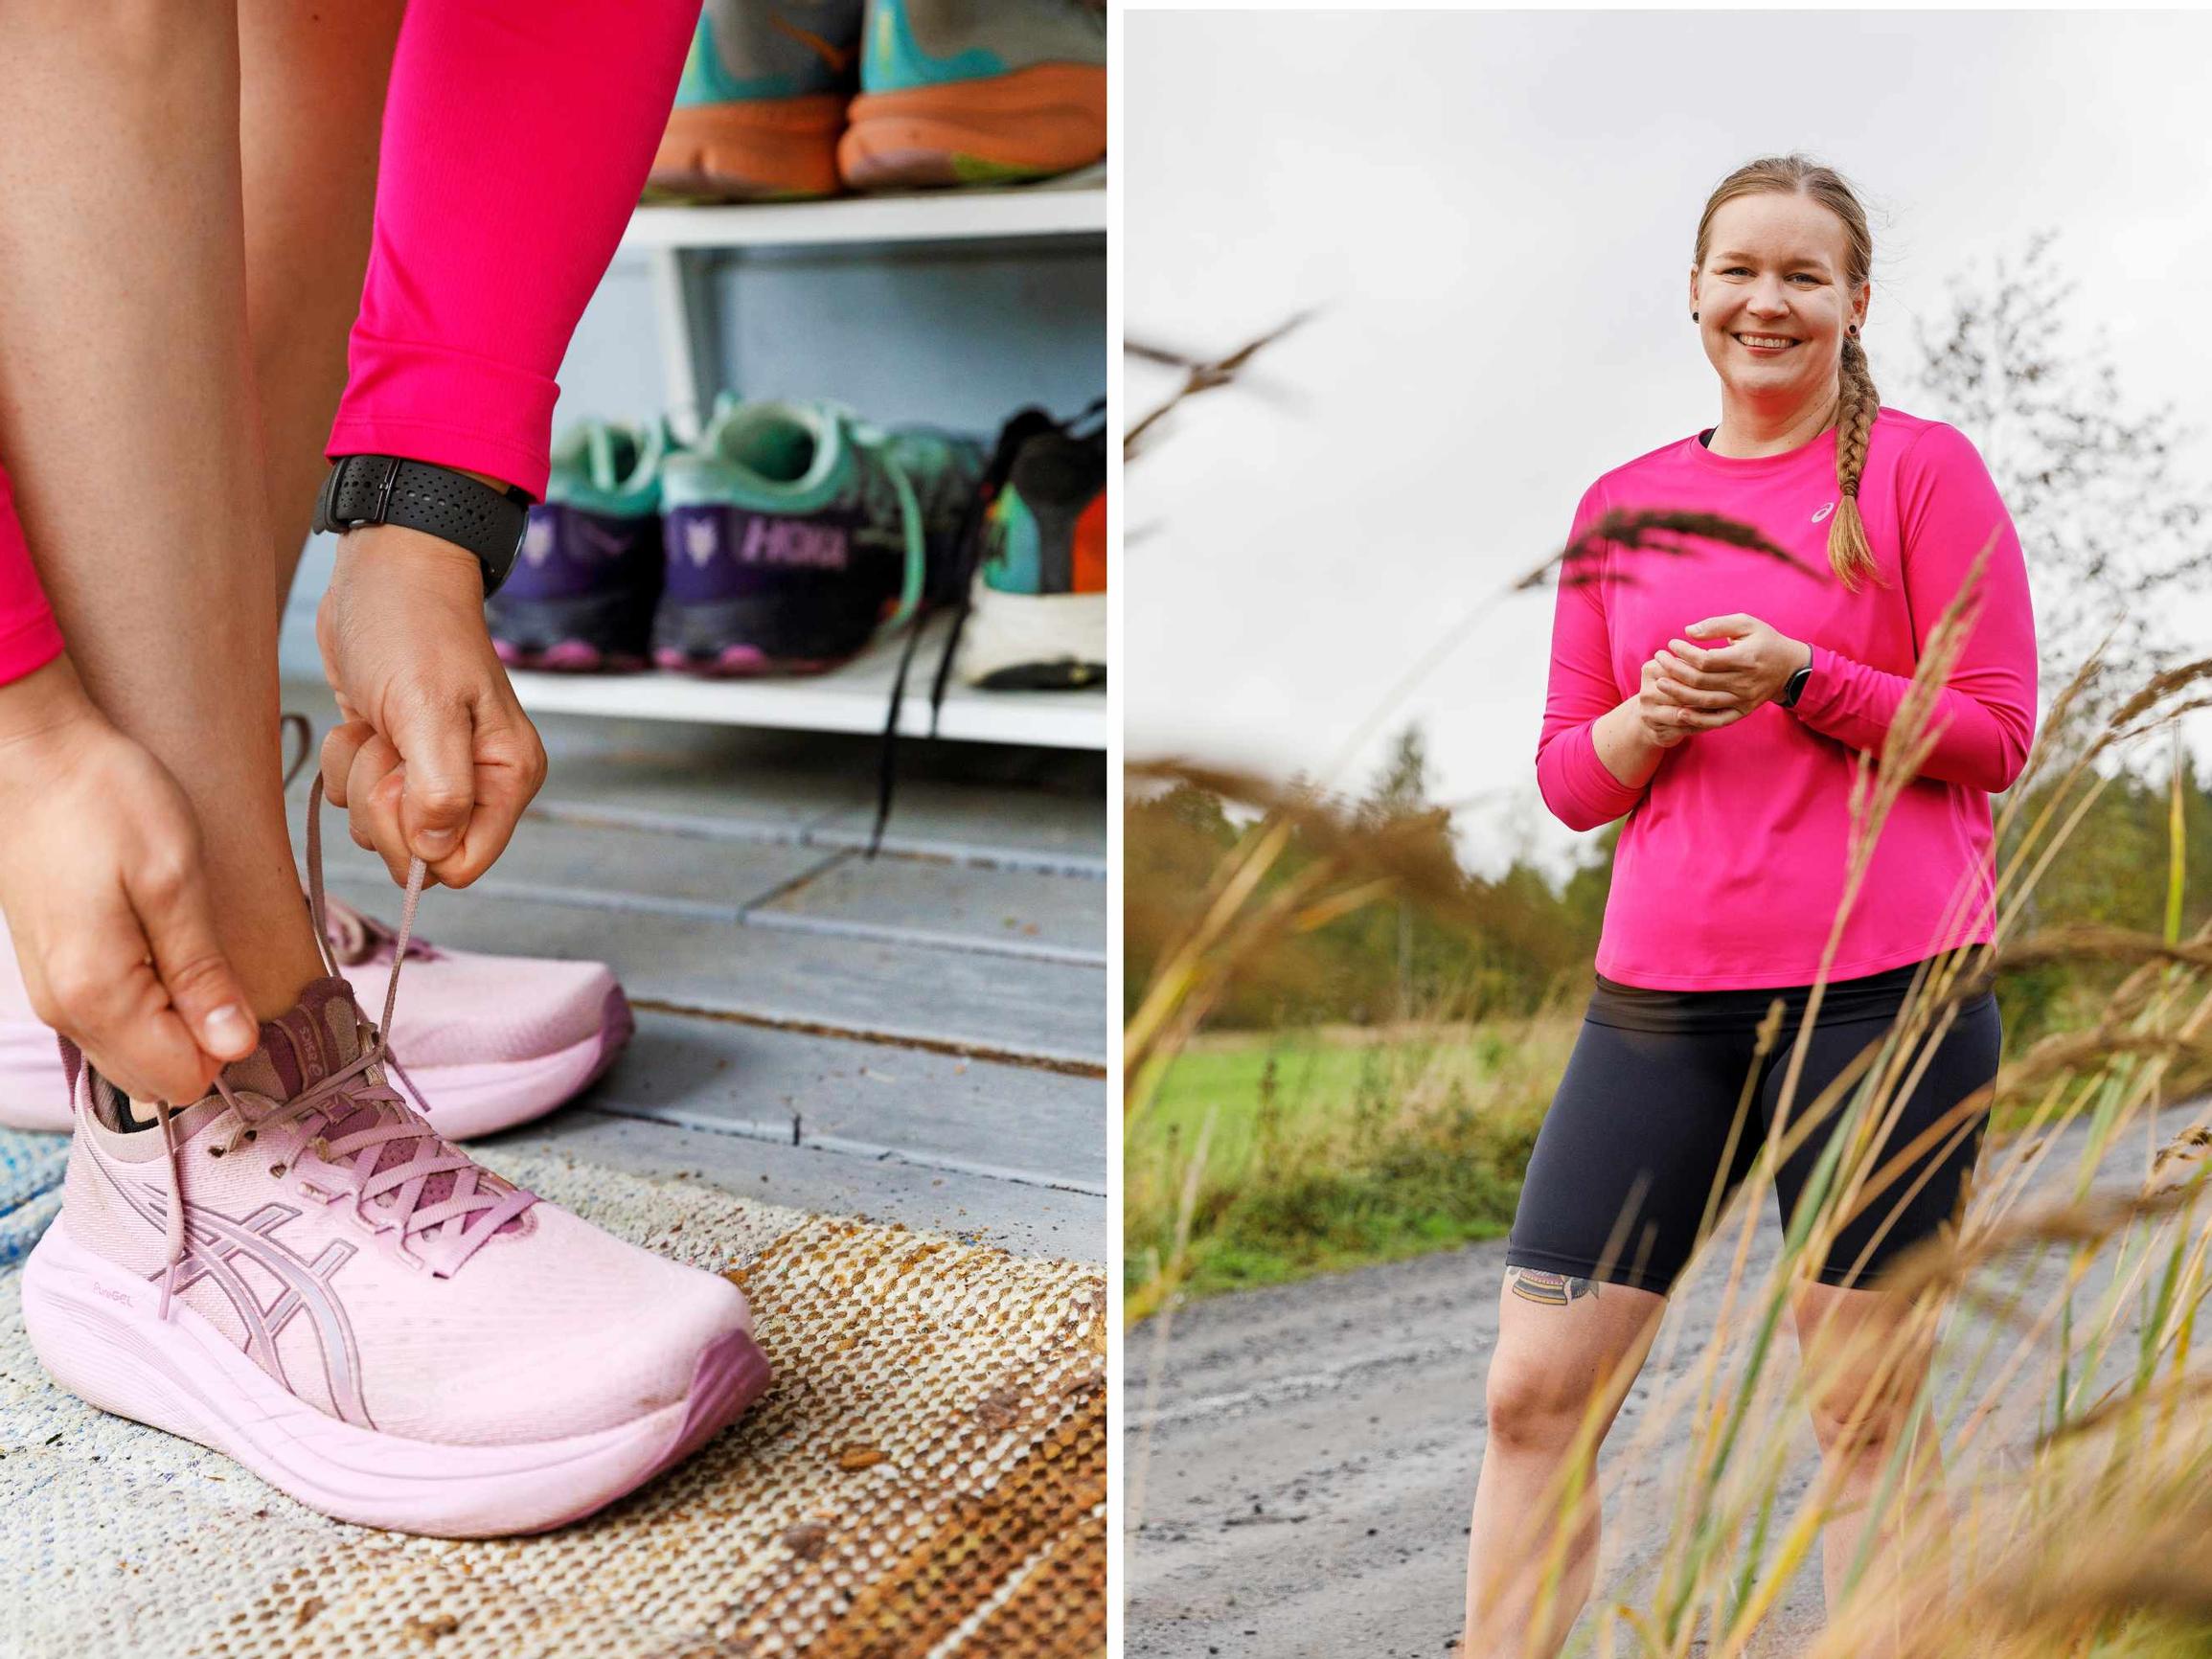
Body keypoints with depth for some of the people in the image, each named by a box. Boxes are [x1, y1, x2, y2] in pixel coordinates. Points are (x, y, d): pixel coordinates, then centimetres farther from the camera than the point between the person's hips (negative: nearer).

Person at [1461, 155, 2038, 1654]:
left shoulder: (1923, 467, 3)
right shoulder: (1622, 504, 14)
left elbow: (1996, 735, 0)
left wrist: (1800, 675, -15)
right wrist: (1652, 717, -8)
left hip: (1886, 985, -3)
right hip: (1660, 997, 4)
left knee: (1868, 1413, 4)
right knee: (1534, 1393, 3)